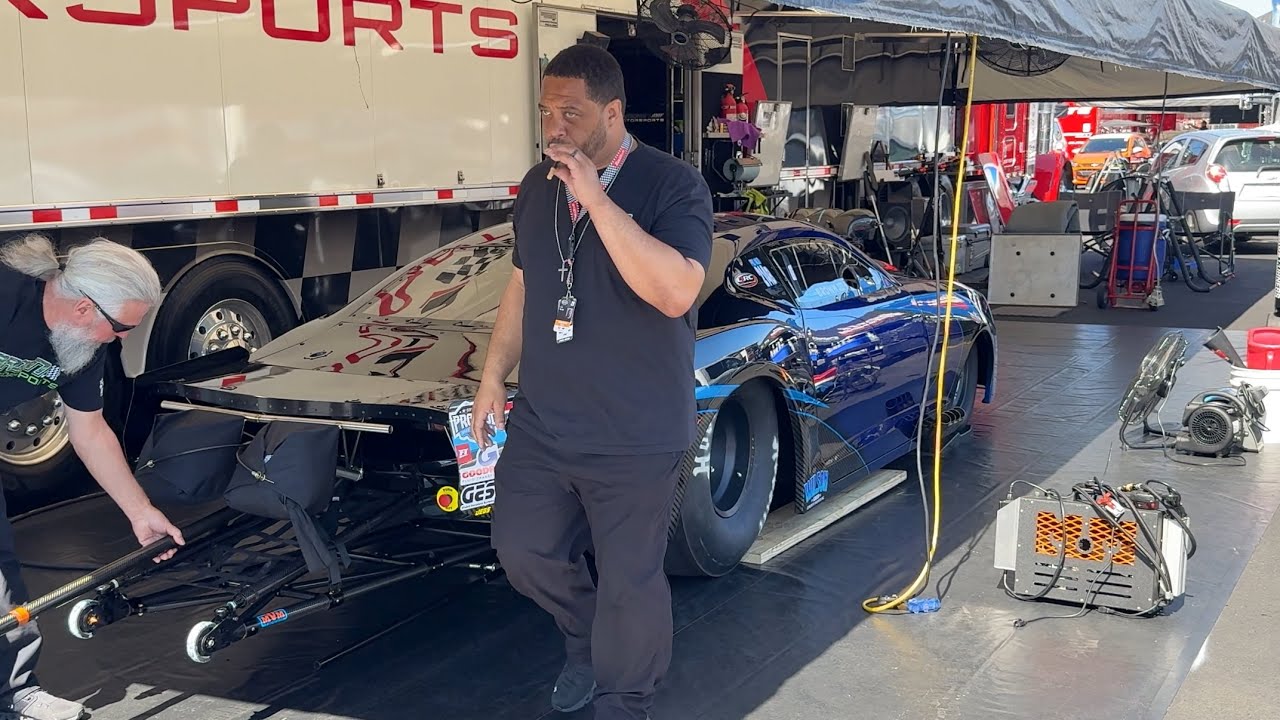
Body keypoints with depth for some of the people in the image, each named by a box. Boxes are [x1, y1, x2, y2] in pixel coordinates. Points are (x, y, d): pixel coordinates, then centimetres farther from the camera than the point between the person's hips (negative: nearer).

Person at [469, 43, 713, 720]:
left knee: (629, 581, 5)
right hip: (540, 422, 6)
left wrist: (597, 200, -31)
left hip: (635, 435, -6)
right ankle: (587, 637, 44)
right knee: (524, 552, 16)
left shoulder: (673, 185, -15)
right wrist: (493, 377, 16)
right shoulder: (537, 186, 6)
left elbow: (676, 292, -30)